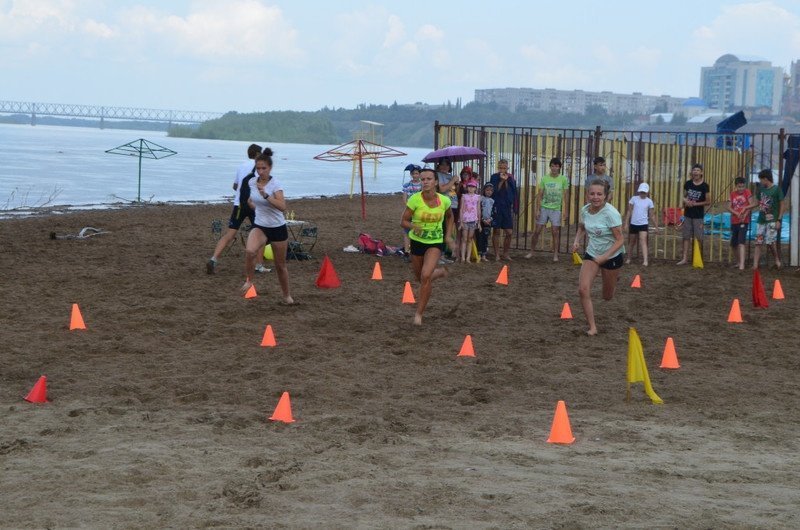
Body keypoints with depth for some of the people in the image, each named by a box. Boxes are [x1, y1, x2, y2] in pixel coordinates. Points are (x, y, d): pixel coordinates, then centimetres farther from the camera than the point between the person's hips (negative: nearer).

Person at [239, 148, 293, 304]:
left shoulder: (275, 184, -18)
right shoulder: (251, 182, -4)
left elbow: (282, 206, -35)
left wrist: (265, 195, -42)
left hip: (278, 228, -2)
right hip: (260, 226, 3)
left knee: (280, 265, 10)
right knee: (250, 252, -30)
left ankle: (287, 295, 32)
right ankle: (248, 280, -7)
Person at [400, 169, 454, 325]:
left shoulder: (444, 200, -12)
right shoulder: (415, 199, -18)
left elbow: (450, 216, 11)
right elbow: (403, 221, -12)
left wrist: (448, 235, 3)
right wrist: (414, 226, -33)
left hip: (435, 243, -1)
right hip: (417, 241, 1)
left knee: (425, 276, -22)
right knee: (420, 278, 16)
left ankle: (419, 313, -8)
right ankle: (440, 272, 52)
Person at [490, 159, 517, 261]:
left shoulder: (511, 178, 6)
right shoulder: (494, 177, -1)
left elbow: (514, 194, 6)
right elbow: (494, 191, -11)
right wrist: (501, 180, -16)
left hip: (507, 208, 2)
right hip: (496, 207, -2)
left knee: (509, 232, 0)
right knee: (496, 231, 3)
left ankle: (505, 254, 13)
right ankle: (497, 254, 10)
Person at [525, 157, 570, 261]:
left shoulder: (563, 179, -2)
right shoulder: (544, 179, 0)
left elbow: (565, 196, 1)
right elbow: (539, 195, 2)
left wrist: (565, 210, -2)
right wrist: (537, 209, -3)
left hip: (556, 209, -1)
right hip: (544, 208, 1)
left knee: (555, 232, -2)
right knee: (537, 231, 2)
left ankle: (555, 255, 6)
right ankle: (531, 252, 14)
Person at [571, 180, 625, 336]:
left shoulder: (611, 214, -26)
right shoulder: (585, 210, -9)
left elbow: (620, 240, -22)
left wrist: (604, 257, -32)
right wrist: (577, 241, -8)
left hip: (612, 256, -4)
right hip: (591, 254, 4)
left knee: (607, 296, 15)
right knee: (583, 290, -15)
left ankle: (613, 277, 53)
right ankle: (592, 327, -2)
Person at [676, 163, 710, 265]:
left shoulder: (704, 186, -8)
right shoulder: (688, 184, 4)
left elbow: (708, 201, -6)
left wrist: (695, 203, -15)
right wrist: (685, 200, -7)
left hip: (698, 216, -4)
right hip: (687, 214, 4)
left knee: (698, 238, -2)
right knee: (686, 237, 5)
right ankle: (685, 258, 8)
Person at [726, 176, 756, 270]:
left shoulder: (747, 192, -2)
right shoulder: (732, 194, 5)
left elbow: (752, 204, -9)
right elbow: (729, 207, -1)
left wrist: (745, 208, -25)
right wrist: (737, 213, -17)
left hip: (744, 221, -5)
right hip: (734, 221, 5)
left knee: (741, 242, -17)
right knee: (733, 244, 13)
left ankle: (742, 264, -23)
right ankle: (738, 262, 31)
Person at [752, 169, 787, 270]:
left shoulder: (777, 189, -6)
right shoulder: (761, 189, 12)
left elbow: (782, 205, -6)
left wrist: (779, 220, -11)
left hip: (772, 221, -6)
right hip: (761, 220, 6)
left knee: (770, 241, -12)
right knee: (758, 243, 0)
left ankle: (777, 260, 12)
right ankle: (755, 266, -2)